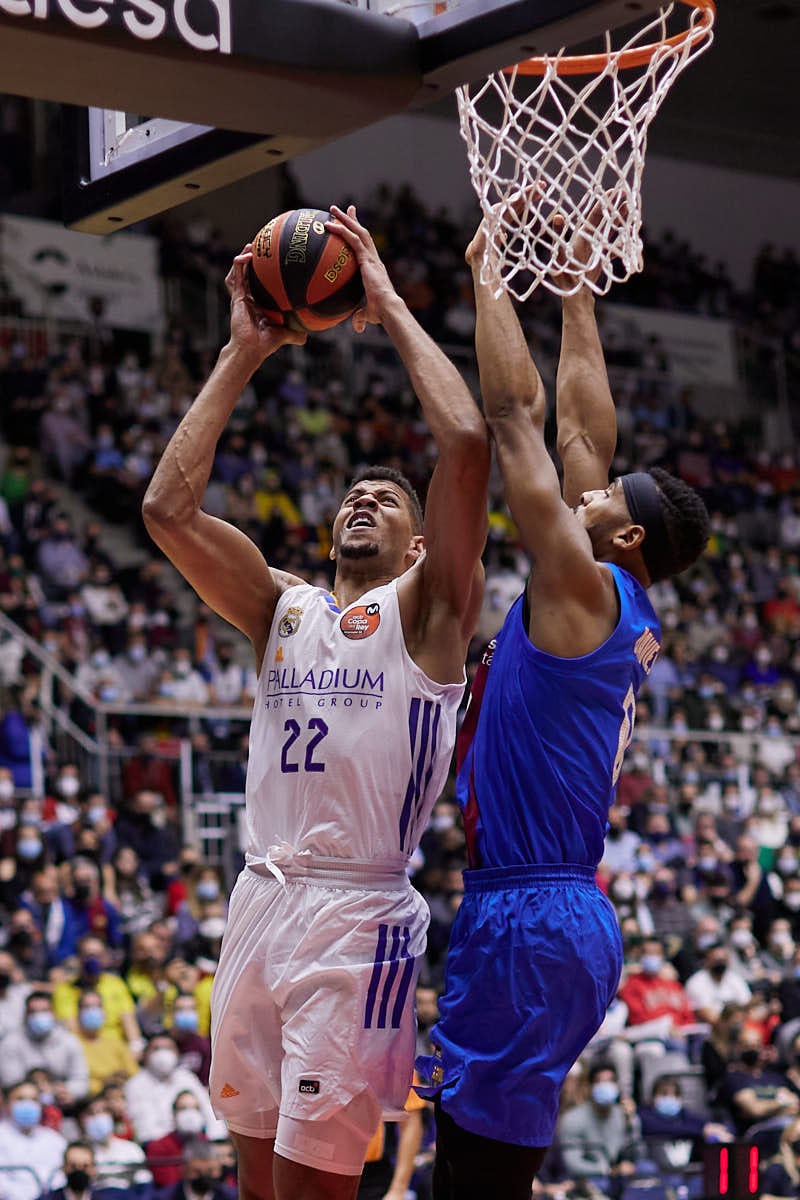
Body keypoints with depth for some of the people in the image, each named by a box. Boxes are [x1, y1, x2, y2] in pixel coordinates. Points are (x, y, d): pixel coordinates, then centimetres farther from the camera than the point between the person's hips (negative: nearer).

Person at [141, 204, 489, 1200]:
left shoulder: (426, 606, 3)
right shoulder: (281, 605, 16)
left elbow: (466, 444, -13)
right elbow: (166, 509, 2)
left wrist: (390, 309, -4)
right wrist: (242, 353, 3)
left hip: (359, 915, -5)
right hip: (261, 898, 5)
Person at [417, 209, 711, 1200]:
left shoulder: (584, 585, -9)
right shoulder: (620, 614, 14)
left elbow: (515, 411, -8)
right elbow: (583, 429, 21)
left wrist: (486, 271, 0)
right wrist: (575, 289, 26)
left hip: (528, 921, -10)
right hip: (549, 915, 10)